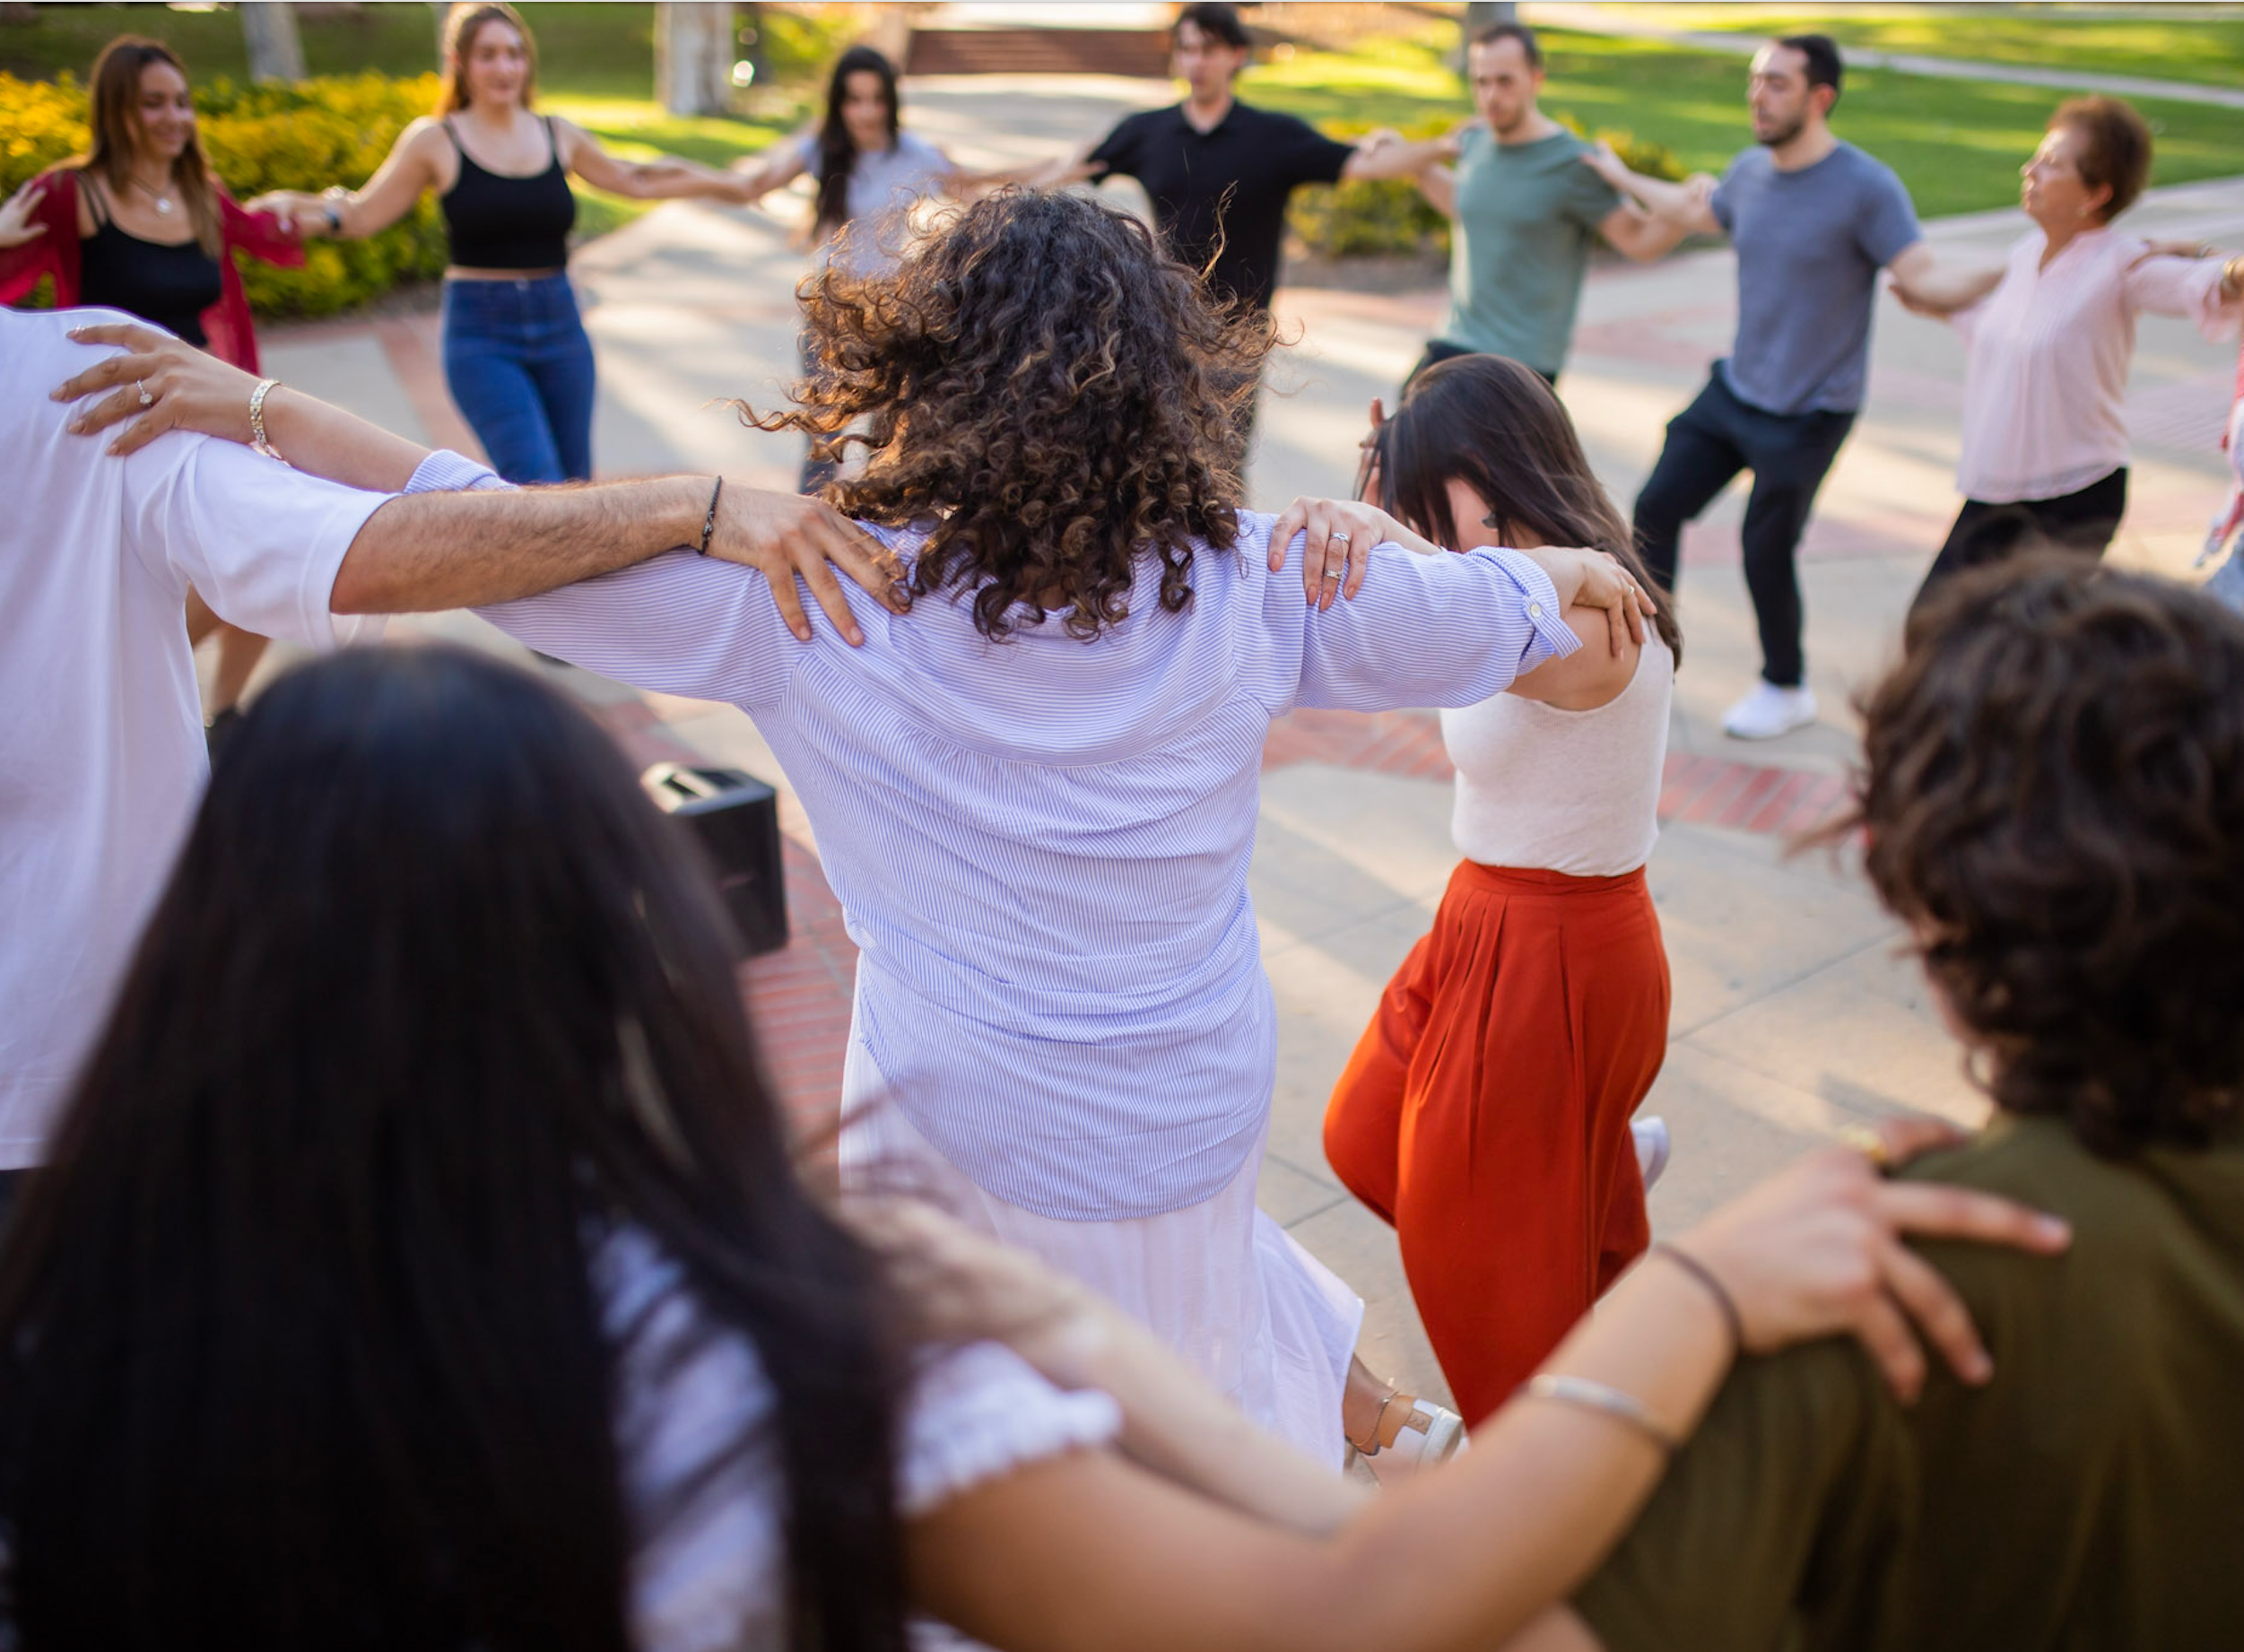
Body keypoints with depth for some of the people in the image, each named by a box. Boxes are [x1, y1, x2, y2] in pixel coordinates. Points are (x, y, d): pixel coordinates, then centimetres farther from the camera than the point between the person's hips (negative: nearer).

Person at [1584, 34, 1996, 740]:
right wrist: (1621, 178, 33)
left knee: (1766, 548, 0)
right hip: (1734, 390, 7)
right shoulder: (1750, 172, 2)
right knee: (1657, 506, 6)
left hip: (1810, 412, -6)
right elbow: (1700, 213, 24)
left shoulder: (1866, 188, -18)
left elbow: (1922, 277, -22)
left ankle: (1787, 691, 23)